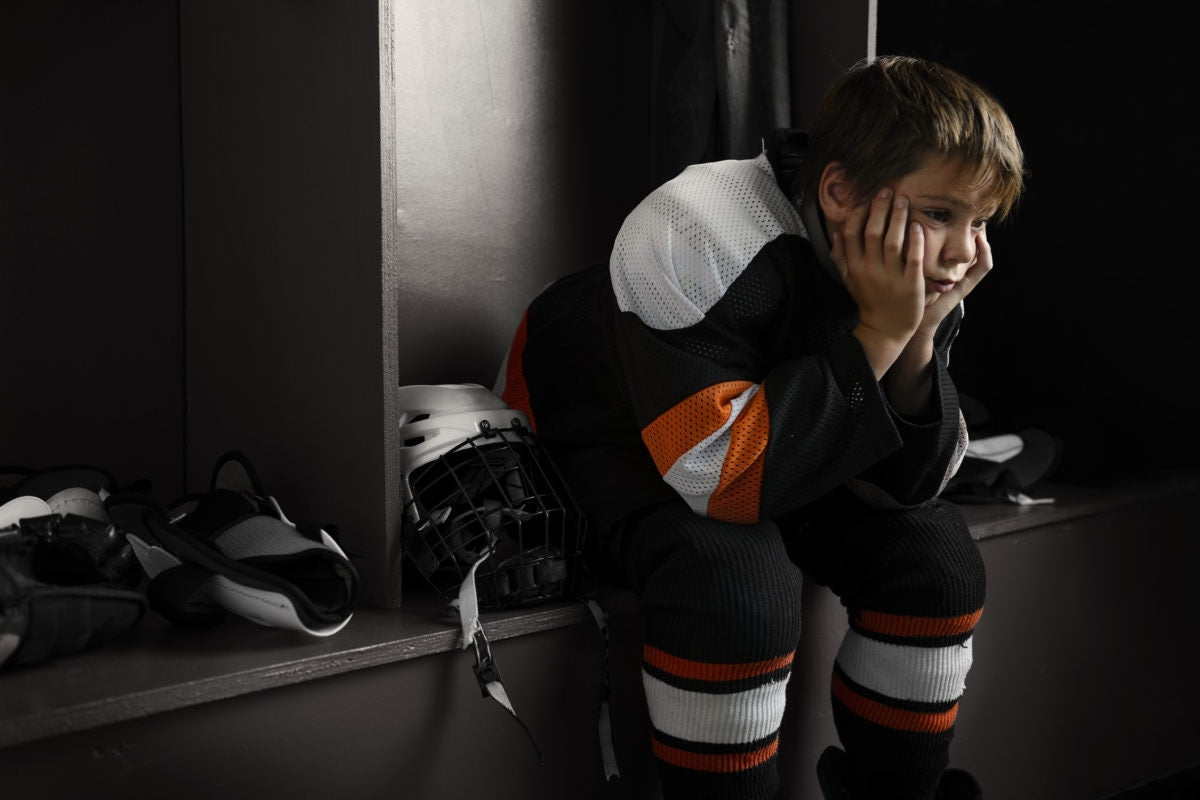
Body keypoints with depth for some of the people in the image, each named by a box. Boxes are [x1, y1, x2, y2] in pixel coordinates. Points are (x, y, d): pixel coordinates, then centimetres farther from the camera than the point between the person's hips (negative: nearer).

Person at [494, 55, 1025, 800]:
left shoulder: (918, 280, -14)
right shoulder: (700, 241, -35)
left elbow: (910, 485, -12)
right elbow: (719, 478, -39)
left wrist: (918, 341, -30)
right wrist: (875, 336, -38)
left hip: (766, 425, 7)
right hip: (602, 436, -6)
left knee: (933, 548, -9)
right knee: (735, 576, -33)